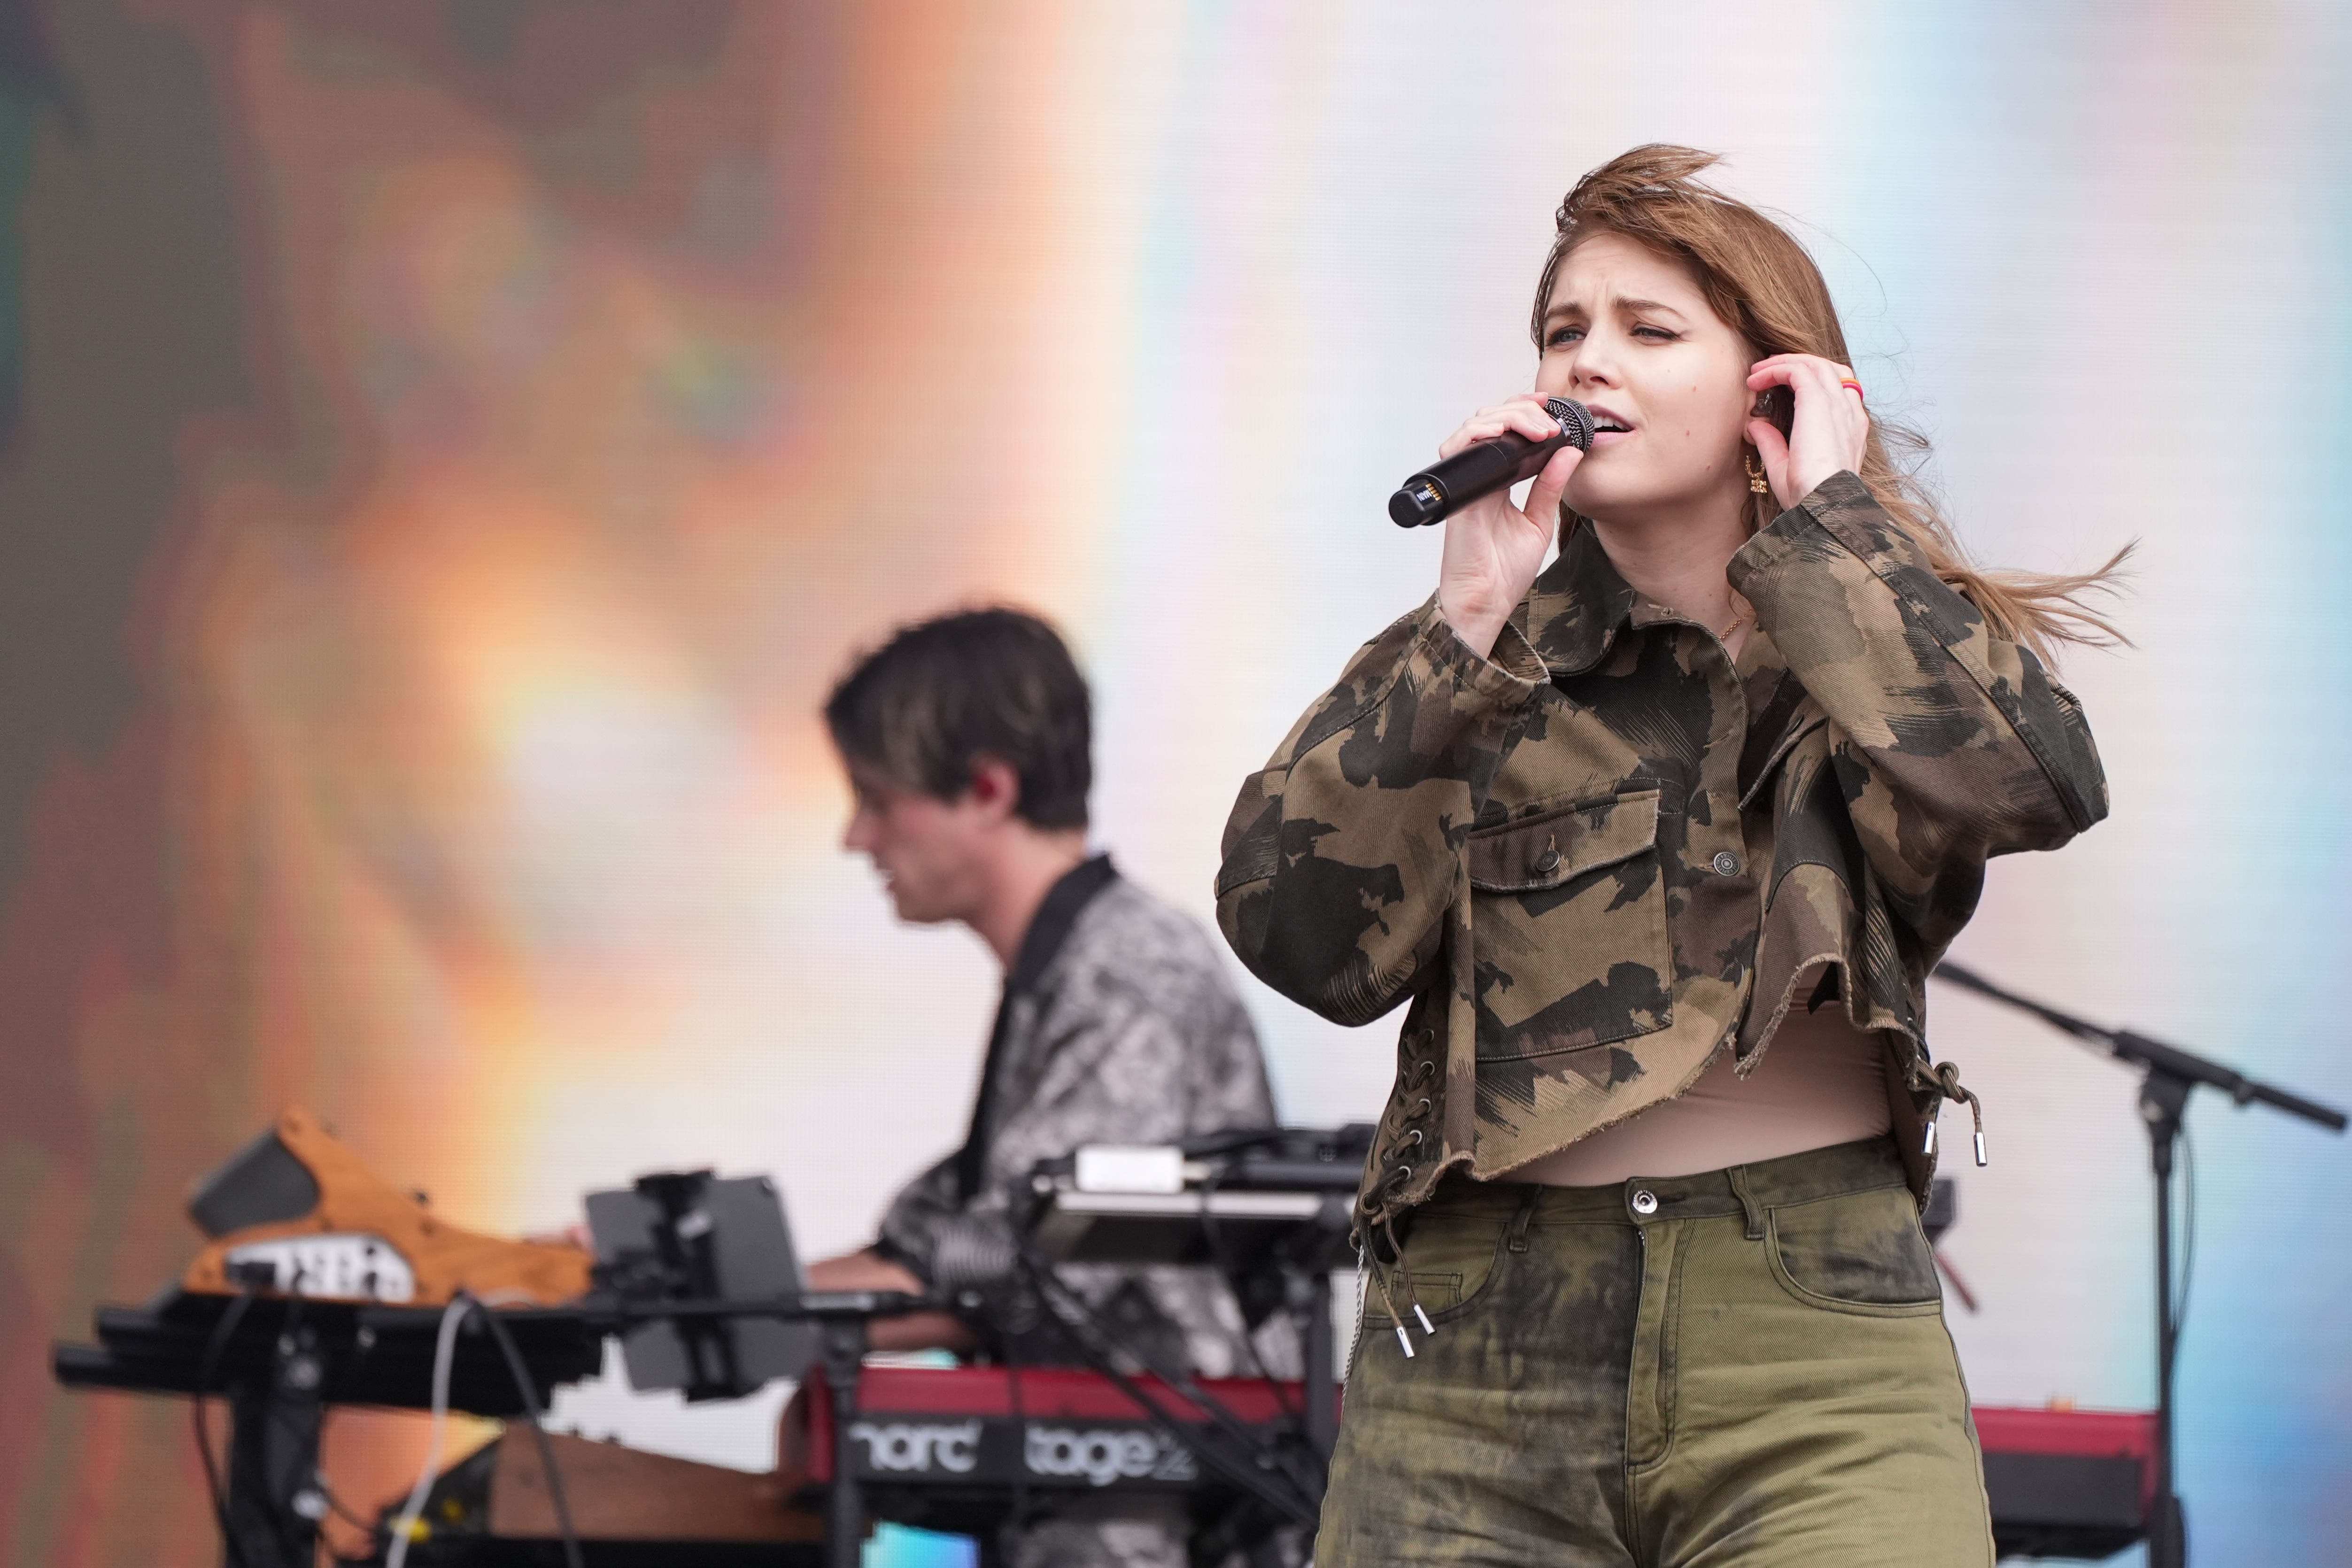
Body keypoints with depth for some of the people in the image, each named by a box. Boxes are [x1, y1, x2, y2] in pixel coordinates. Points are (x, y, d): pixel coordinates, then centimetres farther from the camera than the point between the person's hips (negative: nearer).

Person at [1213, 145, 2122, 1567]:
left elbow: (2031, 786, -13)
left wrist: (1827, 520, -3)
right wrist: (1472, 624, -7)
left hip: (1816, 1359, -1)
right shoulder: (1468, 664, 12)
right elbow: (1303, 939, -4)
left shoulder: (1889, 651, 10)